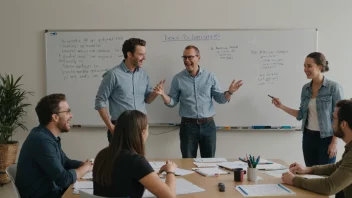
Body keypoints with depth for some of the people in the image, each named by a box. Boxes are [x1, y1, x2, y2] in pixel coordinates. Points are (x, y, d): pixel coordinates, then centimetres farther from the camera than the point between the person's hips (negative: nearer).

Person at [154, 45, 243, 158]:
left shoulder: (210, 77, 1)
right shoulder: (178, 79, 0)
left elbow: (220, 99, 4)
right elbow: (172, 102, 2)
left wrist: (229, 92, -15)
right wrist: (163, 95, -17)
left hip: (208, 125, 1)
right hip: (188, 125, -1)